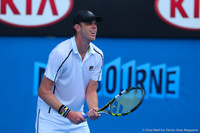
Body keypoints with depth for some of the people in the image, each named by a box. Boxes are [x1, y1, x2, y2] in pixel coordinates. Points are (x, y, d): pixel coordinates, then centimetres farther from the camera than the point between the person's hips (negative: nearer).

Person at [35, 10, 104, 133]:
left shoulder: (98, 55, -2)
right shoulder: (60, 53, -20)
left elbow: (91, 91, 1)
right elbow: (43, 91, -19)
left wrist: (94, 109, -20)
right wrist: (68, 113, -25)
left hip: (76, 116, 5)